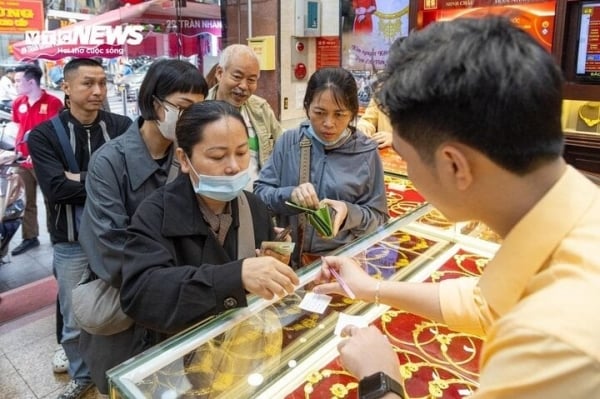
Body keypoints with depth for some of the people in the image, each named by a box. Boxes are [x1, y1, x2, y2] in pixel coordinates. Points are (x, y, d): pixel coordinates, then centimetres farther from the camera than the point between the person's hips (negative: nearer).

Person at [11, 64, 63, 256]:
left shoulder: (53, 102, -10)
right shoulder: (18, 103, 9)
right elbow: (19, 128, 19)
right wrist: (16, 150, 11)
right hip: (23, 160, 6)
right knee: (26, 202, 13)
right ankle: (30, 237, 25)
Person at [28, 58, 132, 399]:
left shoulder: (122, 127, -2)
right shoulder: (44, 135, -3)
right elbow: (55, 188, -17)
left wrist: (79, 179, -15)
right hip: (71, 243, 0)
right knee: (75, 321, 15)